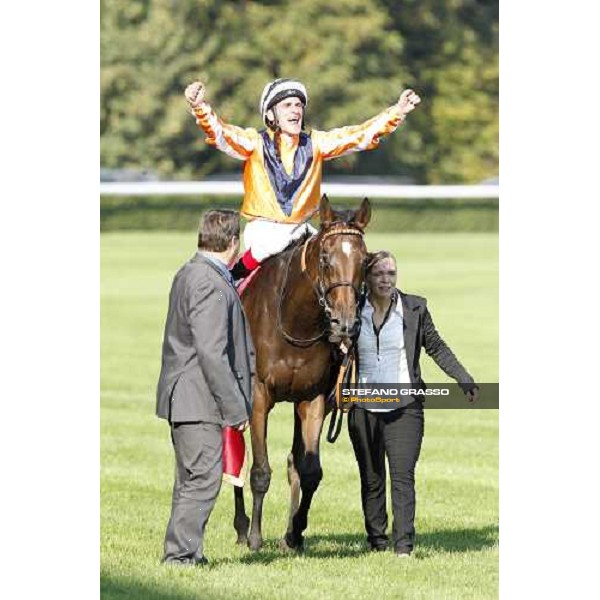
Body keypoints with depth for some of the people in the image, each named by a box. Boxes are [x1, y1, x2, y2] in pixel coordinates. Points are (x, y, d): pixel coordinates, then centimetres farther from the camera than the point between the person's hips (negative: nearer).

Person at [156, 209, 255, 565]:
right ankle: (181, 553, -5)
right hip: (199, 399, -10)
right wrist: (235, 407, -20)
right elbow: (210, 353, -23)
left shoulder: (189, 274, 13)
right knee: (203, 479, -6)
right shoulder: (210, 285, -19)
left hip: (183, 398, 10)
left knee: (191, 479, 17)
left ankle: (185, 552, 23)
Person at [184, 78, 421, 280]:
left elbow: (360, 135, 4)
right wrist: (200, 108, -37)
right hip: (263, 231, -3)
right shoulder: (255, 143, -3)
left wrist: (396, 113, -5)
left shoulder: (315, 143, 6)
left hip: (300, 230, 3)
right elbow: (220, 133, -18)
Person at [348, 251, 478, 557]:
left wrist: (464, 380, -1)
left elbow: (436, 347, 6)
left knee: (403, 475, -12)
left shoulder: (414, 308, 0)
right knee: (371, 480, 10)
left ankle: (403, 544, -13)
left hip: (404, 406, -2)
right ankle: (376, 541, 22)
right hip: (363, 408, 2)